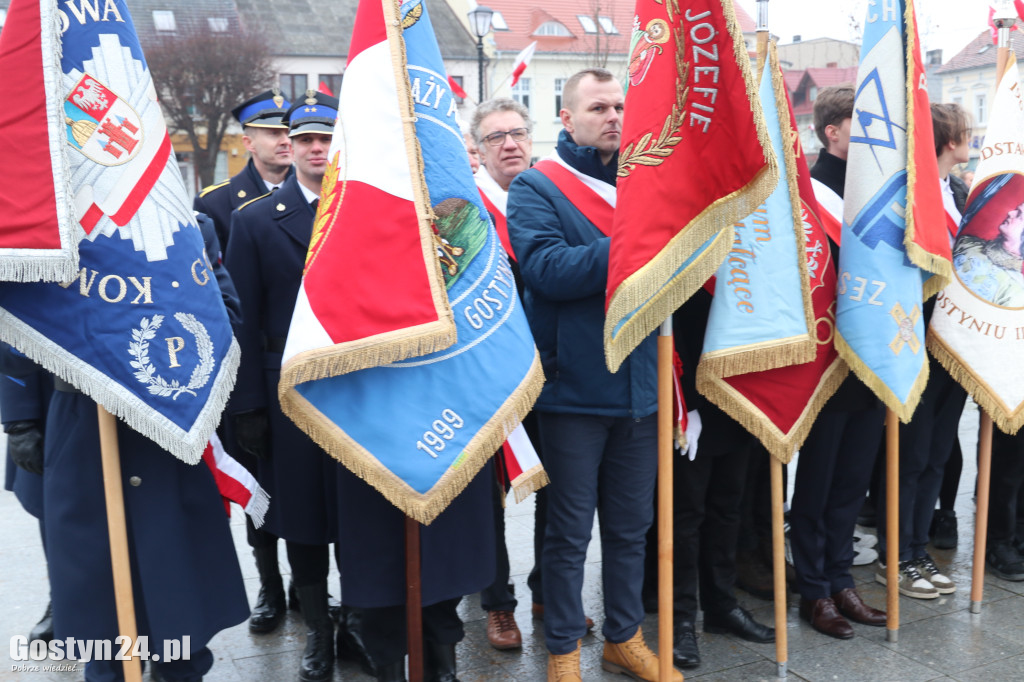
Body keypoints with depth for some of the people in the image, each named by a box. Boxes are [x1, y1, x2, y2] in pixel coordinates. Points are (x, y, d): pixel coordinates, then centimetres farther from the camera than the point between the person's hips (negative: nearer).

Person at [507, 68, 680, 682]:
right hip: (574, 387, -5)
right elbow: (546, 267, -20)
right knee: (570, 529, 6)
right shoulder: (537, 187, -4)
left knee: (631, 525, 15)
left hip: (639, 385, 5)